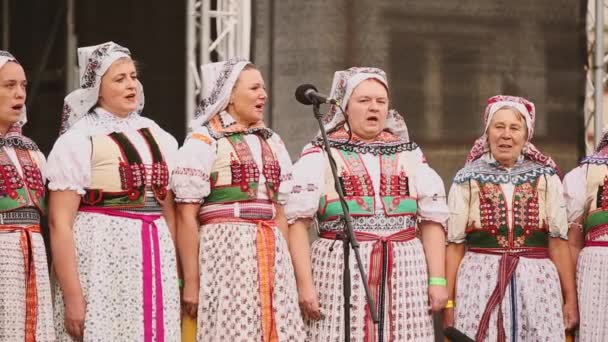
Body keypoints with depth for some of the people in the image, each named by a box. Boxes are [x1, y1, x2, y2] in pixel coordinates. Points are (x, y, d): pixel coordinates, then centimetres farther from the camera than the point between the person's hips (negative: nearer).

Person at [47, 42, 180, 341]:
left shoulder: (156, 136, 14)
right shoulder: (78, 140, -4)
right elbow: (59, 222, -10)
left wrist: (178, 276, 12)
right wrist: (72, 297, -17)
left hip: (156, 259, 5)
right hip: (102, 262, -5)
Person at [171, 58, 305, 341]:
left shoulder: (272, 143, 19)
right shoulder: (204, 141, -1)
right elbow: (187, 217, -6)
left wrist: (285, 267, 14)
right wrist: (191, 281, -12)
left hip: (271, 255, 6)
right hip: (225, 252, -6)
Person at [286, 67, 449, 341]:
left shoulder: (409, 156, 17)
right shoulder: (320, 156, 6)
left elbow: (432, 220, 12)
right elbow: (297, 221, -2)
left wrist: (437, 280, 2)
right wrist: (304, 283, -12)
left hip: (405, 276, 3)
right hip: (341, 274, -3)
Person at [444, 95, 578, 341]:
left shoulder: (545, 178, 6)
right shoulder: (467, 180, 5)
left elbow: (558, 241, 5)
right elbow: (455, 244, 5)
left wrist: (570, 298, 2)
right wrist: (448, 301, 1)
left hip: (537, 283, 1)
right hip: (481, 283, -1)